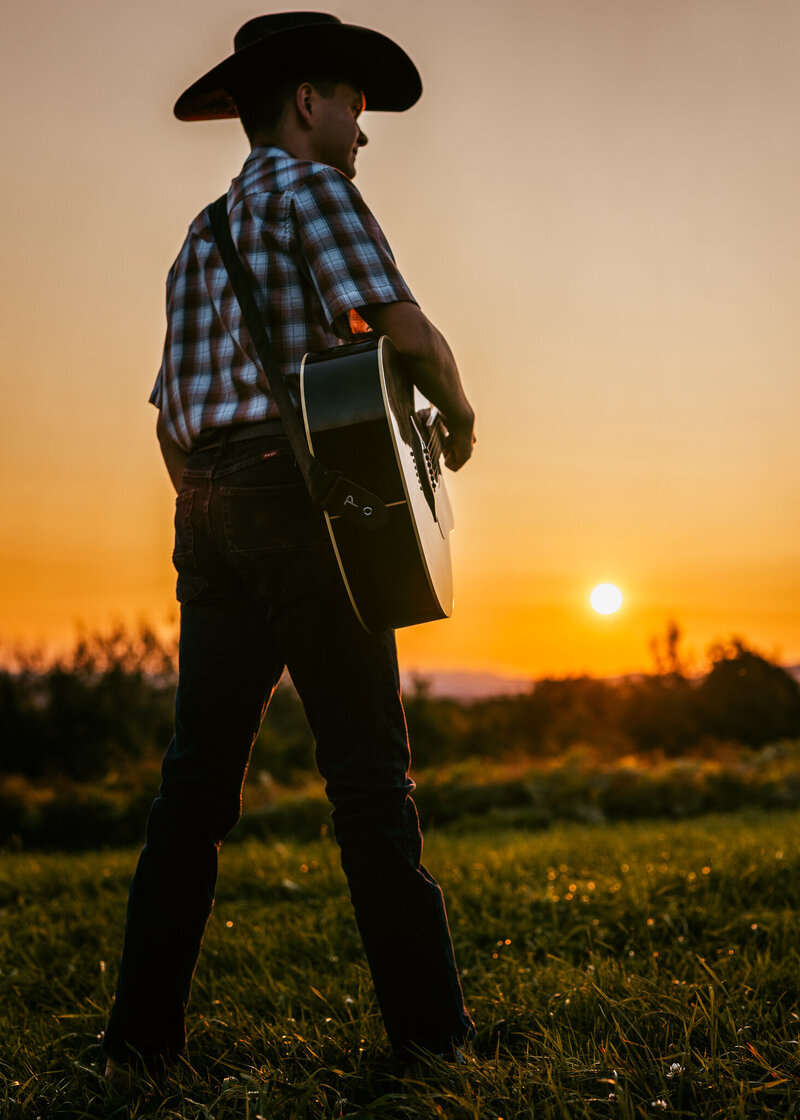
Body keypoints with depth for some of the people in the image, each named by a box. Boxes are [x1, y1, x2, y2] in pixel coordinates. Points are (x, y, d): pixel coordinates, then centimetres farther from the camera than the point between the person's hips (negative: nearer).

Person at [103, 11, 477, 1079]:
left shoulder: (201, 237, 25)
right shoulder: (310, 188, 1)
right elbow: (407, 332, -12)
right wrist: (458, 417, 5)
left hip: (208, 514, 7)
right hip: (303, 497, -7)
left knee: (197, 777, 6)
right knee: (368, 773, -4)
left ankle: (143, 1033, 8)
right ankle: (428, 1026, 2)